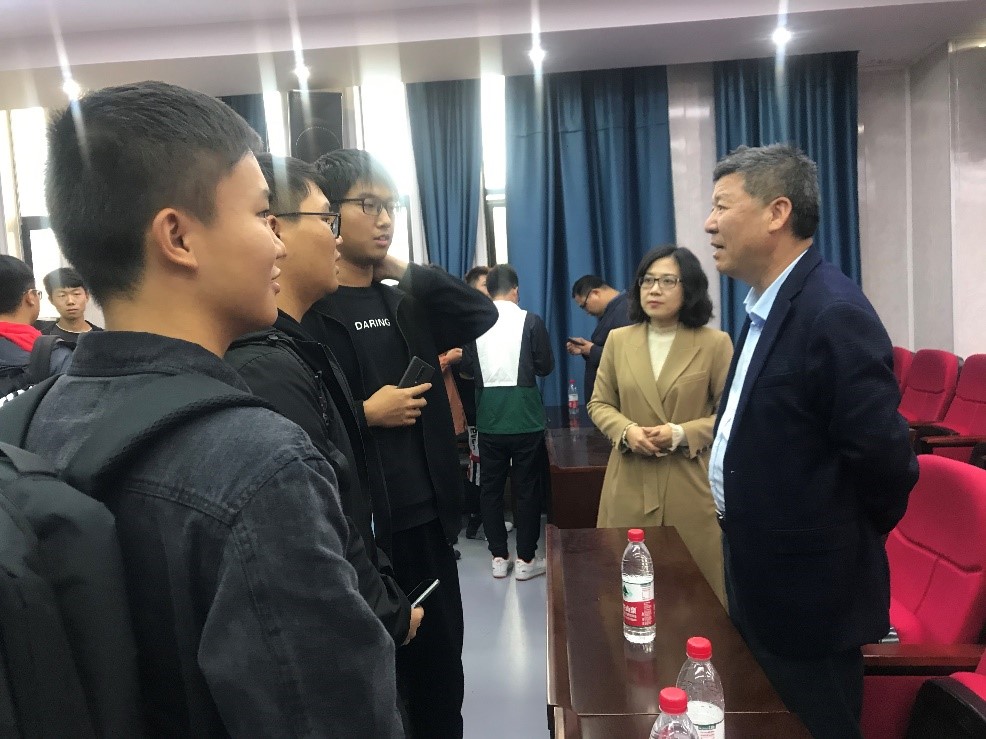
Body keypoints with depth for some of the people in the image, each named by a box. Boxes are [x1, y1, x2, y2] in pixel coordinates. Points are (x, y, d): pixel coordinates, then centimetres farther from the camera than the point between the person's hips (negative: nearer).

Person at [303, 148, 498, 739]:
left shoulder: (406, 303, 10)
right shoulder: (306, 312, -11)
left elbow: (482, 314, 4)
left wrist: (406, 269, 1)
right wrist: (366, 413, -19)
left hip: (427, 515, 6)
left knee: (441, 660, 20)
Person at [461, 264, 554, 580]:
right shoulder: (530, 320, -8)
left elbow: (466, 369, 3)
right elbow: (545, 366, -5)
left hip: (489, 419, 2)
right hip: (525, 418, -2)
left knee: (491, 486, 12)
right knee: (526, 487, 6)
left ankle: (499, 557, 18)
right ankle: (526, 559, 13)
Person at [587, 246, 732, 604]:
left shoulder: (715, 343, -2)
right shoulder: (618, 339, 7)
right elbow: (599, 404, 10)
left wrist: (682, 434, -18)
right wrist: (627, 431, -10)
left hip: (691, 484, -2)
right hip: (630, 484, 3)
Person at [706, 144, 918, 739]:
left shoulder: (834, 313, -24)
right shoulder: (768, 306, 6)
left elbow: (885, 460, -23)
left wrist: (844, 545, -8)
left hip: (808, 594, -9)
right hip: (762, 582, 9)